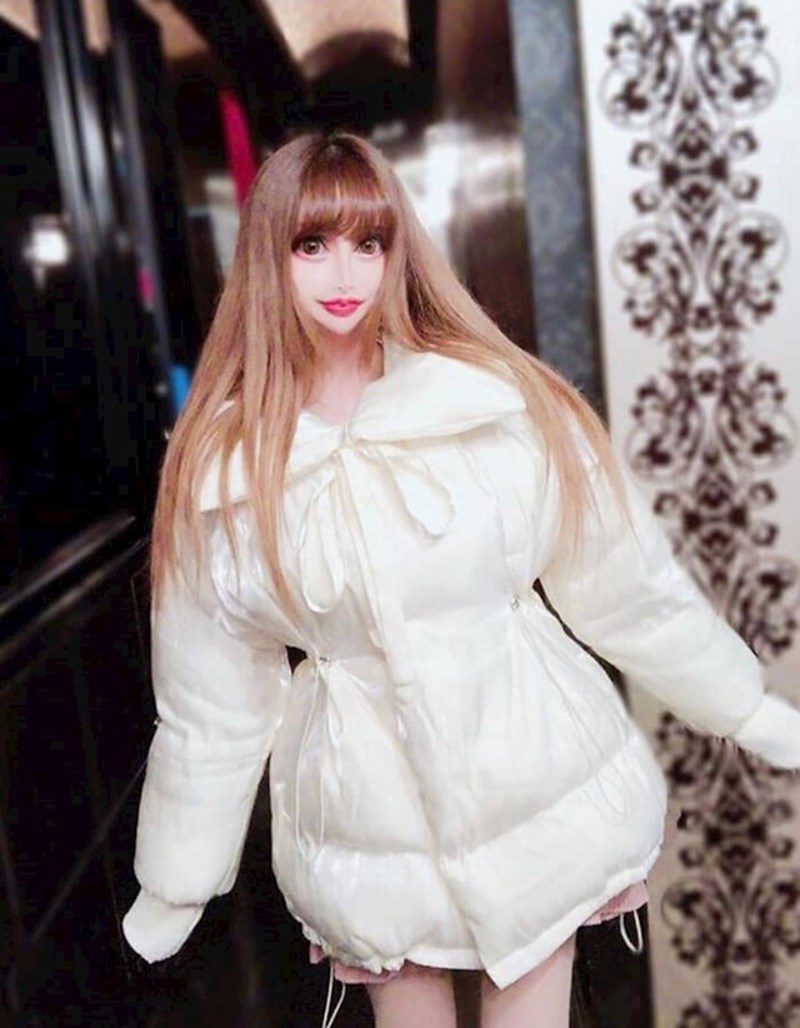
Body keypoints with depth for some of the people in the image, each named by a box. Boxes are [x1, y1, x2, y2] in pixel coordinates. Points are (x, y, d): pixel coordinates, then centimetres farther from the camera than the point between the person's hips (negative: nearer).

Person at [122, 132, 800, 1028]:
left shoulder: (502, 401, -12)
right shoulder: (220, 469, -7)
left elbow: (626, 581, -1)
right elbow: (209, 706, 1)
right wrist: (175, 886, 9)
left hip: (538, 780, 0)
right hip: (372, 826, 1)